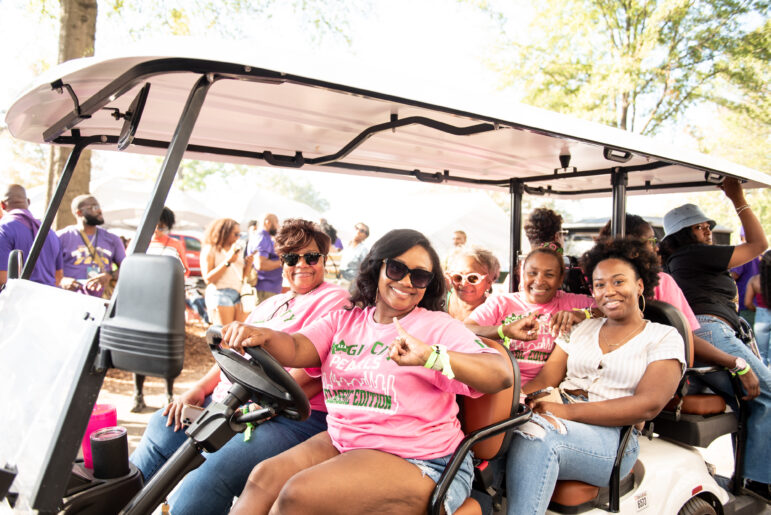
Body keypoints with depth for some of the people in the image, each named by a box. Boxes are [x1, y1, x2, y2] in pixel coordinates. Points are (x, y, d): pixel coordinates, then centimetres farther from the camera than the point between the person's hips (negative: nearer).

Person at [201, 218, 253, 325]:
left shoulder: (237, 249, 20)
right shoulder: (210, 249, 0)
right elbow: (208, 279, -10)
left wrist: (248, 265, 3)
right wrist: (227, 262, -14)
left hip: (237, 295, 6)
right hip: (220, 295, -6)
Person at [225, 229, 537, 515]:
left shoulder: (438, 327, -5)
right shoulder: (345, 320, 11)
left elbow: (502, 375, -18)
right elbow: (295, 349, -4)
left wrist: (431, 356, -36)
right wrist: (262, 335, -28)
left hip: (415, 461, -5)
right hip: (341, 440, 5)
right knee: (264, 476, -14)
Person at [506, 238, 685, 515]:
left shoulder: (664, 337, 7)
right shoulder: (581, 328, 21)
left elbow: (648, 405, -9)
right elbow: (544, 380, 10)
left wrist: (568, 411, -19)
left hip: (612, 435, -4)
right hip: (560, 421, 4)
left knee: (538, 434, -35)